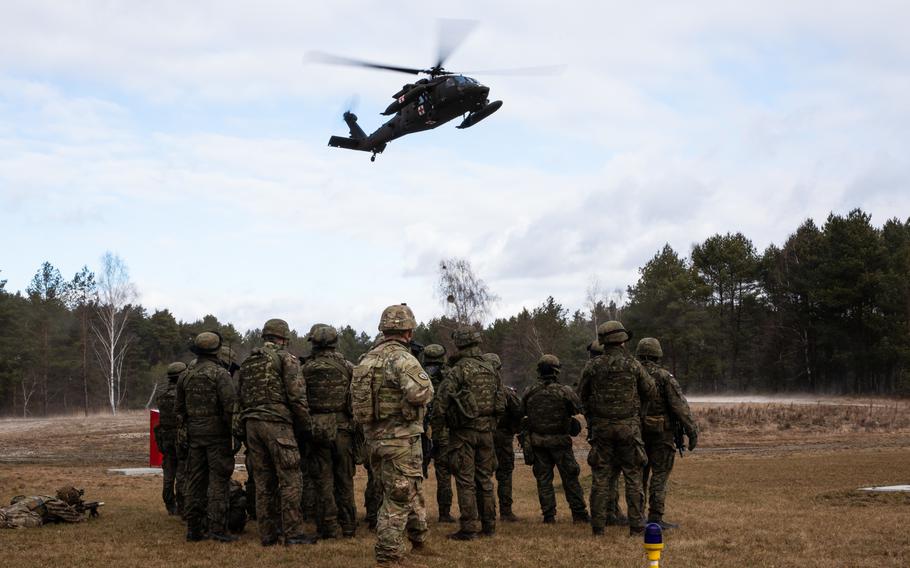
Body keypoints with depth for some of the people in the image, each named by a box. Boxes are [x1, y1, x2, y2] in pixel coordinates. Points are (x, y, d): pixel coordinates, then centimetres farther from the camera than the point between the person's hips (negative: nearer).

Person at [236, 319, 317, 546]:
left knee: (263, 482, 9)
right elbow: (296, 395, -9)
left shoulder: (247, 363, 17)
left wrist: (242, 429, 22)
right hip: (277, 424, -6)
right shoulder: (285, 358, -3)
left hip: (251, 425, 7)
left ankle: (267, 534, 10)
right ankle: (293, 532, -6)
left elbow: (241, 398, 19)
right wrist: (305, 425, -1)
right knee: (289, 479, -3)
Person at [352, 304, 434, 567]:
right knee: (398, 499, 0)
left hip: (374, 437, 8)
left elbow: (355, 402, 15)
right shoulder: (402, 358, -17)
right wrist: (426, 382, -10)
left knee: (413, 491, 23)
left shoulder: (366, 359, 9)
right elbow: (420, 392, -30)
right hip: (401, 439, -8)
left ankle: (418, 541, 35)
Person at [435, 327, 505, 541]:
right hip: (486, 431, 6)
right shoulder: (491, 370, 7)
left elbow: (442, 402, -15)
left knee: (465, 481, -2)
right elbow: (502, 401, 11)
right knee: (485, 478, 14)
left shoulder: (457, 371, -12)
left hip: (464, 432, -6)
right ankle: (489, 525, 18)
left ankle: (469, 528, -2)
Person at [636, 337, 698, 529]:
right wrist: (692, 432, -10)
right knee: (660, 475, -2)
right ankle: (655, 517, -6)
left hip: (637, 432, 5)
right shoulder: (664, 377, -11)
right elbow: (680, 406, -14)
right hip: (661, 434, -5)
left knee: (639, 473, 15)